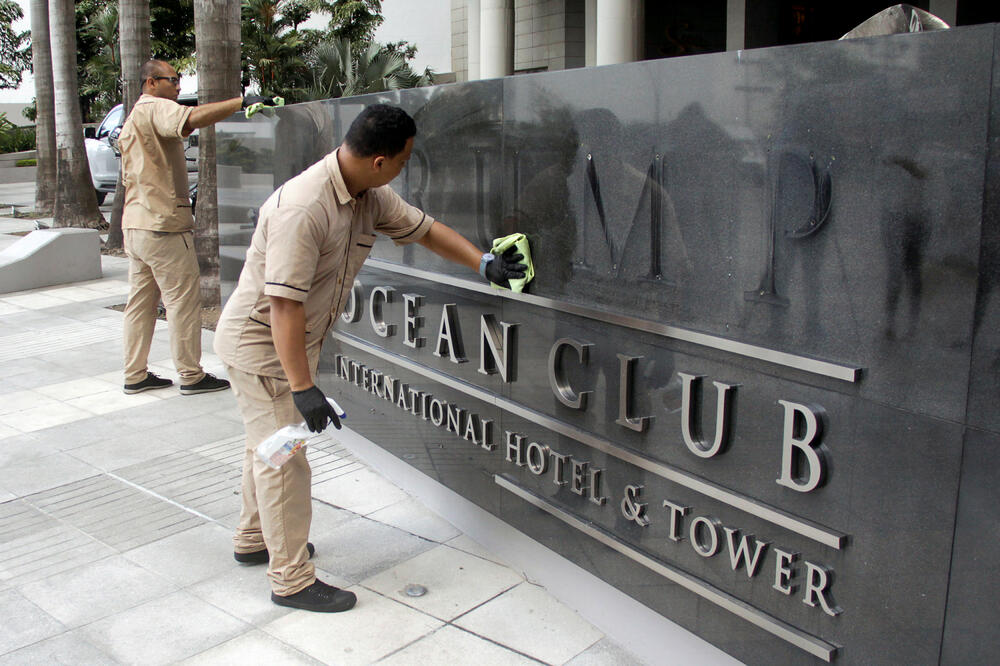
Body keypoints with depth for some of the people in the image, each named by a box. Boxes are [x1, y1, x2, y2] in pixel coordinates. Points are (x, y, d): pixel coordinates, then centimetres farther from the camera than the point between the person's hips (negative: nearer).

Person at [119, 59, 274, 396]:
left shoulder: (132, 120, 22)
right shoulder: (155, 109, -10)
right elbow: (192, 118, -34)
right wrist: (241, 101, -36)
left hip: (136, 223, 10)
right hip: (163, 223, -10)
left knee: (141, 301, 12)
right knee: (183, 300, -3)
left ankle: (135, 375, 18)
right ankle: (191, 376, 3)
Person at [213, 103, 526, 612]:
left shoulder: (371, 197, -4)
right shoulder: (303, 208, -33)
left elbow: (425, 230, 10)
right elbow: (283, 303, -34)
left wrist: (484, 263, 1)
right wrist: (303, 387, -34)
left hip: (295, 338, 10)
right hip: (259, 341, -10)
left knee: (270, 444, 22)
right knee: (284, 457, -4)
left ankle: (254, 540, 41)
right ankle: (291, 578, 9)